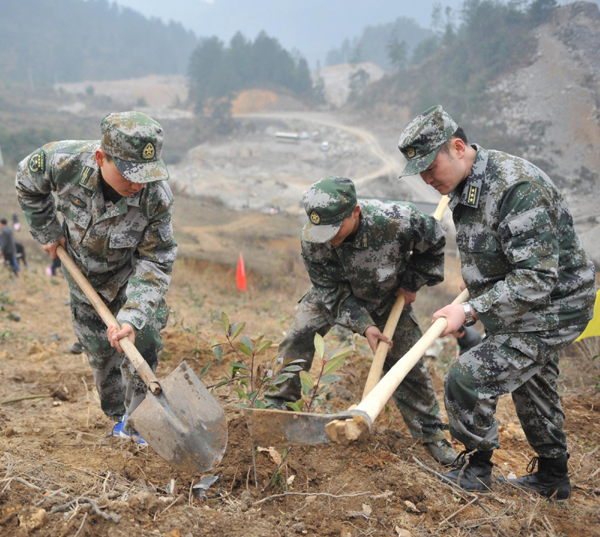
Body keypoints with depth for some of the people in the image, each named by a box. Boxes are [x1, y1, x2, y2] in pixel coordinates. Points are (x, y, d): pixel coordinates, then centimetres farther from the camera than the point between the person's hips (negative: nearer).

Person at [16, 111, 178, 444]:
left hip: (130, 273, -1)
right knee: (100, 351, 11)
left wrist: (133, 316, -37)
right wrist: (47, 231, -5)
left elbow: (156, 261, -27)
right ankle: (117, 416, 34)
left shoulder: (157, 197, -34)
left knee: (142, 342, -11)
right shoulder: (64, 161, -32)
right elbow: (27, 181, -7)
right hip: (84, 277, 2)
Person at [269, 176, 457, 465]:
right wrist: (363, 325, -31)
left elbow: (434, 241, -16)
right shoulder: (312, 241, -34)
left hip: (388, 296, -1)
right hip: (334, 293, 1)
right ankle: (278, 403, 12)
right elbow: (332, 292, -22)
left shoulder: (397, 221, -39)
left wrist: (412, 284, -10)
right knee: (297, 339, -10)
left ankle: (431, 434, 17)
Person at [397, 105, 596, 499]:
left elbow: (537, 279, -33)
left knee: (468, 379, -13)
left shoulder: (517, 186, -30)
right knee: (531, 388, 24)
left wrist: (470, 311, -36)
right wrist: (476, 295, 18)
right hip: (516, 308, 10)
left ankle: (476, 469, 11)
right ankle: (553, 479, 44)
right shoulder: (465, 187, 1)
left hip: (549, 312, -10)